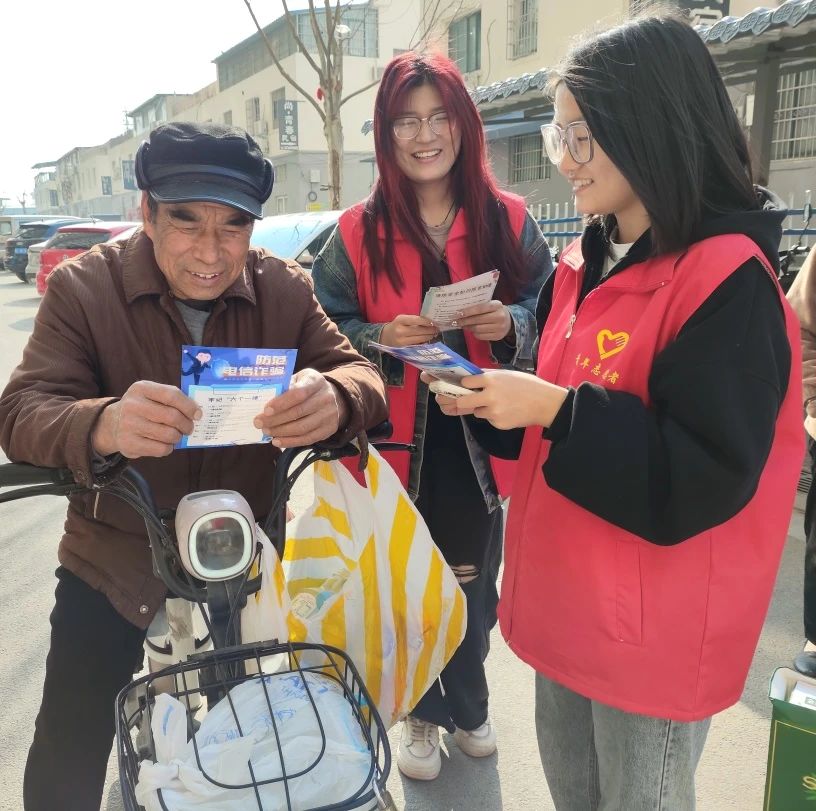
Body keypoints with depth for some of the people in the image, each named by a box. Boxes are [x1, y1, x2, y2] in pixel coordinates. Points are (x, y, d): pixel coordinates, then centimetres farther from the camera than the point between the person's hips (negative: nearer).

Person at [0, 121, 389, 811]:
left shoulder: (286, 289, -8)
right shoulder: (83, 288, -13)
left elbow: (360, 378, -16)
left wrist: (333, 398, -42)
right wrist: (102, 425, -46)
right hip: (112, 570, -1)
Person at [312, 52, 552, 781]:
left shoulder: (509, 220, 0)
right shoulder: (359, 232, -3)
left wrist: (511, 324, -17)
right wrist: (379, 338, -20)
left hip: (480, 438, 1)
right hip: (396, 443, 0)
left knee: (473, 586, 16)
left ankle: (469, 705, 45)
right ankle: (422, 715, 39)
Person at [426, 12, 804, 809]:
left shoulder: (729, 279, -19)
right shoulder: (586, 262, 5)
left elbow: (708, 474, -24)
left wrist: (554, 410, -27)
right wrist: (495, 402, -6)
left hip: (654, 630, -7)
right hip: (568, 603, 8)